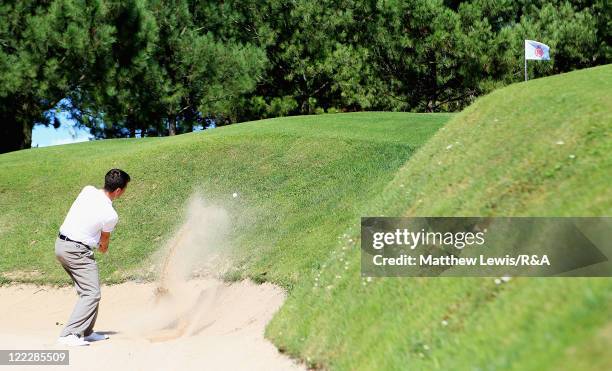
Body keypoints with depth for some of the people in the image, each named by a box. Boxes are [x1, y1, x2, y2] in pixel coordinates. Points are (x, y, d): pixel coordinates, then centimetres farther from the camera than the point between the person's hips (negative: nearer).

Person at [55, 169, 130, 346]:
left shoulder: (87, 190, -1)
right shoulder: (110, 215, -18)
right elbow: (105, 240, 2)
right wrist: (103, 247, 26)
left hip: (61, 244, 9)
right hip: (77, 251, -9)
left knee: (88, 290, 17)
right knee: (92, 294, -8)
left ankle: (86, 332, 20)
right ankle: (68, 335, -15)